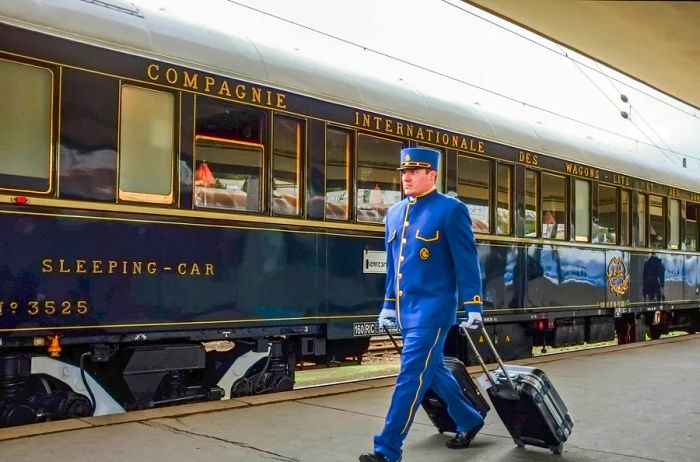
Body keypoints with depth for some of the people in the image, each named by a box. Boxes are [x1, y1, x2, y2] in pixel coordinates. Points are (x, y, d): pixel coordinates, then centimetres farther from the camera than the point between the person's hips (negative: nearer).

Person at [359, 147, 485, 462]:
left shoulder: (451, 210, -8)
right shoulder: (395, 213, 12)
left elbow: (467, 261, -9)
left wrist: (473, 306, -11)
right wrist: (389, 304, 19)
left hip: (432, 310, -7)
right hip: (406, 311, 8)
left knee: (411, 377, -7)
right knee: (433, 371, 18)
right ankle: (470, 421, 38)